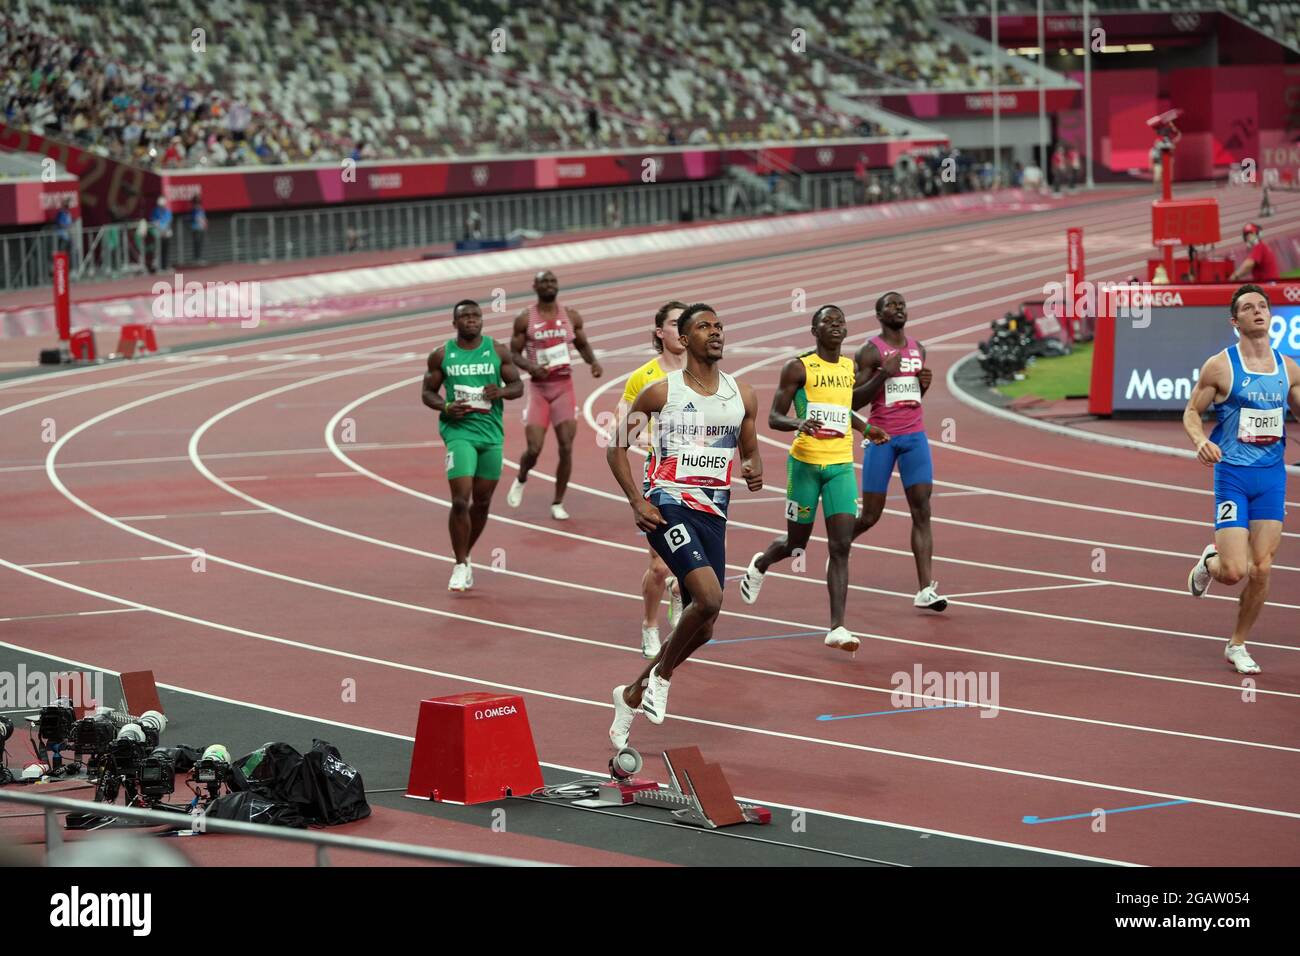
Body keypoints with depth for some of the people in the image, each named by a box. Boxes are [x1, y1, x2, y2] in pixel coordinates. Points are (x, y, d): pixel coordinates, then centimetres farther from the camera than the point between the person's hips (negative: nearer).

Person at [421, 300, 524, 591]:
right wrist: (445, 407, -13)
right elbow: (428, 392, 7)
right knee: (460, 501, -14)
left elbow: (518, 385, 8)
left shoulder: (498, 351, 4)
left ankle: (465, 556, 31)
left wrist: (501, 391, -14)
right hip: (458, 430, -3)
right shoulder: (441, 355, 0)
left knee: (482, 501, 10)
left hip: (492, 433, 3)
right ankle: (460, 565, -5)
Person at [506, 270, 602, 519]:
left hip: (564, 387, 2)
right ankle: (521, 479, 26)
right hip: (538, 388, -2)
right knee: (534, 449, -9)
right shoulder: (525, 319, -3)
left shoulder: (571, 316, 4)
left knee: (566, 448, -5)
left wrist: (593, 361, -5)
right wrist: (530, 367, -20)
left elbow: (582, 345, 16)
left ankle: (558, 503, 10)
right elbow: (513, 354, 0)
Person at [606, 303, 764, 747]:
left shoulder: (742, 395, 9)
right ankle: (662, 674, -2)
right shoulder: (660, 392, -3)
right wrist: (636, 501, -8)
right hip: (670, 506, -6)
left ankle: (633, 693, 26)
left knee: (703, 627, 6)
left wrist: (754, 472, -3)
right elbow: (618, 447, 4)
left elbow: (751, 451, 21)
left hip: (714, 514, 6)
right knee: (709, 598, -26)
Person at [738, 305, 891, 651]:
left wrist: (865, 430, 20)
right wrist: (800, 423, -27)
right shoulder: (798, 368, -7)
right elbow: (774, 418, -8)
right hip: (805, 463, -4)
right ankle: (759, 564, 45)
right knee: (797, 543, 9)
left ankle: (837, 628, -12)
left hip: (841, 466, 4)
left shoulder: (851, 368, 10)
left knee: (841, 547, -9)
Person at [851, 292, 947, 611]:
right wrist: (883, 374, -22)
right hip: (882, 438, -4)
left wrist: (924, 384, 2)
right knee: (870, 515, 1)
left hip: (914, 436, 4)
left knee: (922, 510, -8)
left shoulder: (918, 349, 13)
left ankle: (925, 590, -13)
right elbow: (854, 400, -10)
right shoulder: (870, 352, -6)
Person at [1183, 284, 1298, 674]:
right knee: (1234, 571, -11)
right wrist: (1200, 440, -20)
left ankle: (1238, 645, 20)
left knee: (1261, 570, 2)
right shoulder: (1220, 366, -8)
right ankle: (1209, 562, 26)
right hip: (1232, 474, -4)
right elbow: (1191, 412, 0)